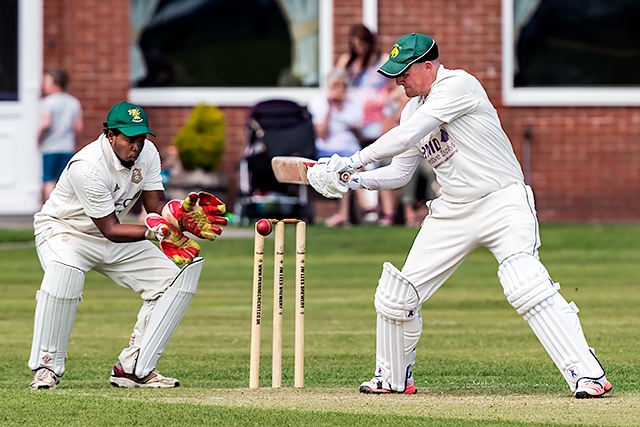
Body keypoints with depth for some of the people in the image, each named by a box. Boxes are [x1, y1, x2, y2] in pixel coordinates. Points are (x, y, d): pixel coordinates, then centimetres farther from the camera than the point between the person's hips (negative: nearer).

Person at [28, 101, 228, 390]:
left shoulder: (147, 153, -9)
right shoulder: (88, 166, -32)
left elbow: (156, 205, -9)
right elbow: (111, 230, -30)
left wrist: (183, 210, -31)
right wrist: (155, 230, -43)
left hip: (112, 245, 7)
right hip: (63, 230, -7)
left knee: (178, 275, -6)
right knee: (65, 271, -41)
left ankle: (133, 368, -4)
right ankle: (47, 367, -26)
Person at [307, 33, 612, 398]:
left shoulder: (458, 85, -14)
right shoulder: (414, 108, 13)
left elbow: (406, 137, -22)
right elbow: (399, 173, 14)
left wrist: (353, 161, -18)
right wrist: (354, 181, -2)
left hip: (502, 202, -8)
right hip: (452, 213, 8)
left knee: (526, 286, -28)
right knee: (396, 296, 6)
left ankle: (588, 374, -27)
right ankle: (394, 379, 28)